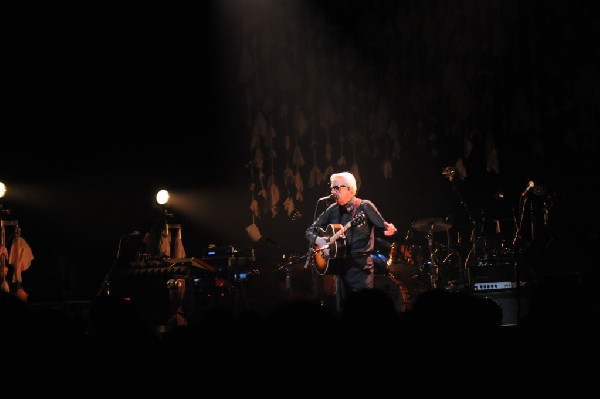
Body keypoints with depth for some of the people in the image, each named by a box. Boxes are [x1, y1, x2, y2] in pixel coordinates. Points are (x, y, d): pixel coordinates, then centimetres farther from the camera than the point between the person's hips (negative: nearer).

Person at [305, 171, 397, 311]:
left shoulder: (364, 207, -3)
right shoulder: (332, 210, 12)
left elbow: (382, 225, -12)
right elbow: (310, 231, 16)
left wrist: (388, 229, -34)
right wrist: (318, 240, -5)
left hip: (361, 266, -6)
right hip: (340, 266, 6)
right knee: (342, 307, 9)